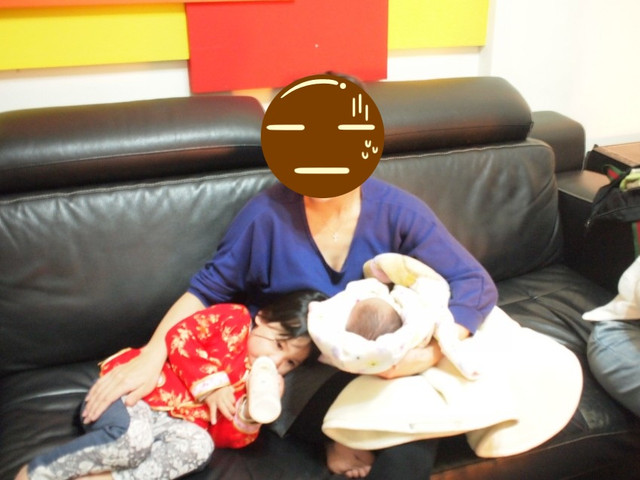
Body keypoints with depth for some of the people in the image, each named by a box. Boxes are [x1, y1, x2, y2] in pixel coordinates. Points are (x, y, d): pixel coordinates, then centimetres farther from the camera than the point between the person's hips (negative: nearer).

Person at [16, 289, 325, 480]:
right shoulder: (233, 318, -1)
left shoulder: (257, 385, 13)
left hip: (171, 420, 4)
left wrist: (249, 414, -13)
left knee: (199, 445, -28)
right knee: (134, 436, -36)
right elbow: (180, 336, -10)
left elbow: (223, 437, 7)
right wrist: (209, 384, -15)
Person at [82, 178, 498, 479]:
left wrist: (432, 351, -28)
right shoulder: (269, 213, -9)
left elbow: (475, 284, -10)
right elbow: (208, 287, -2)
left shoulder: (397, 210, -7)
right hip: (291, 374, -1)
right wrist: (151, 357, -16)